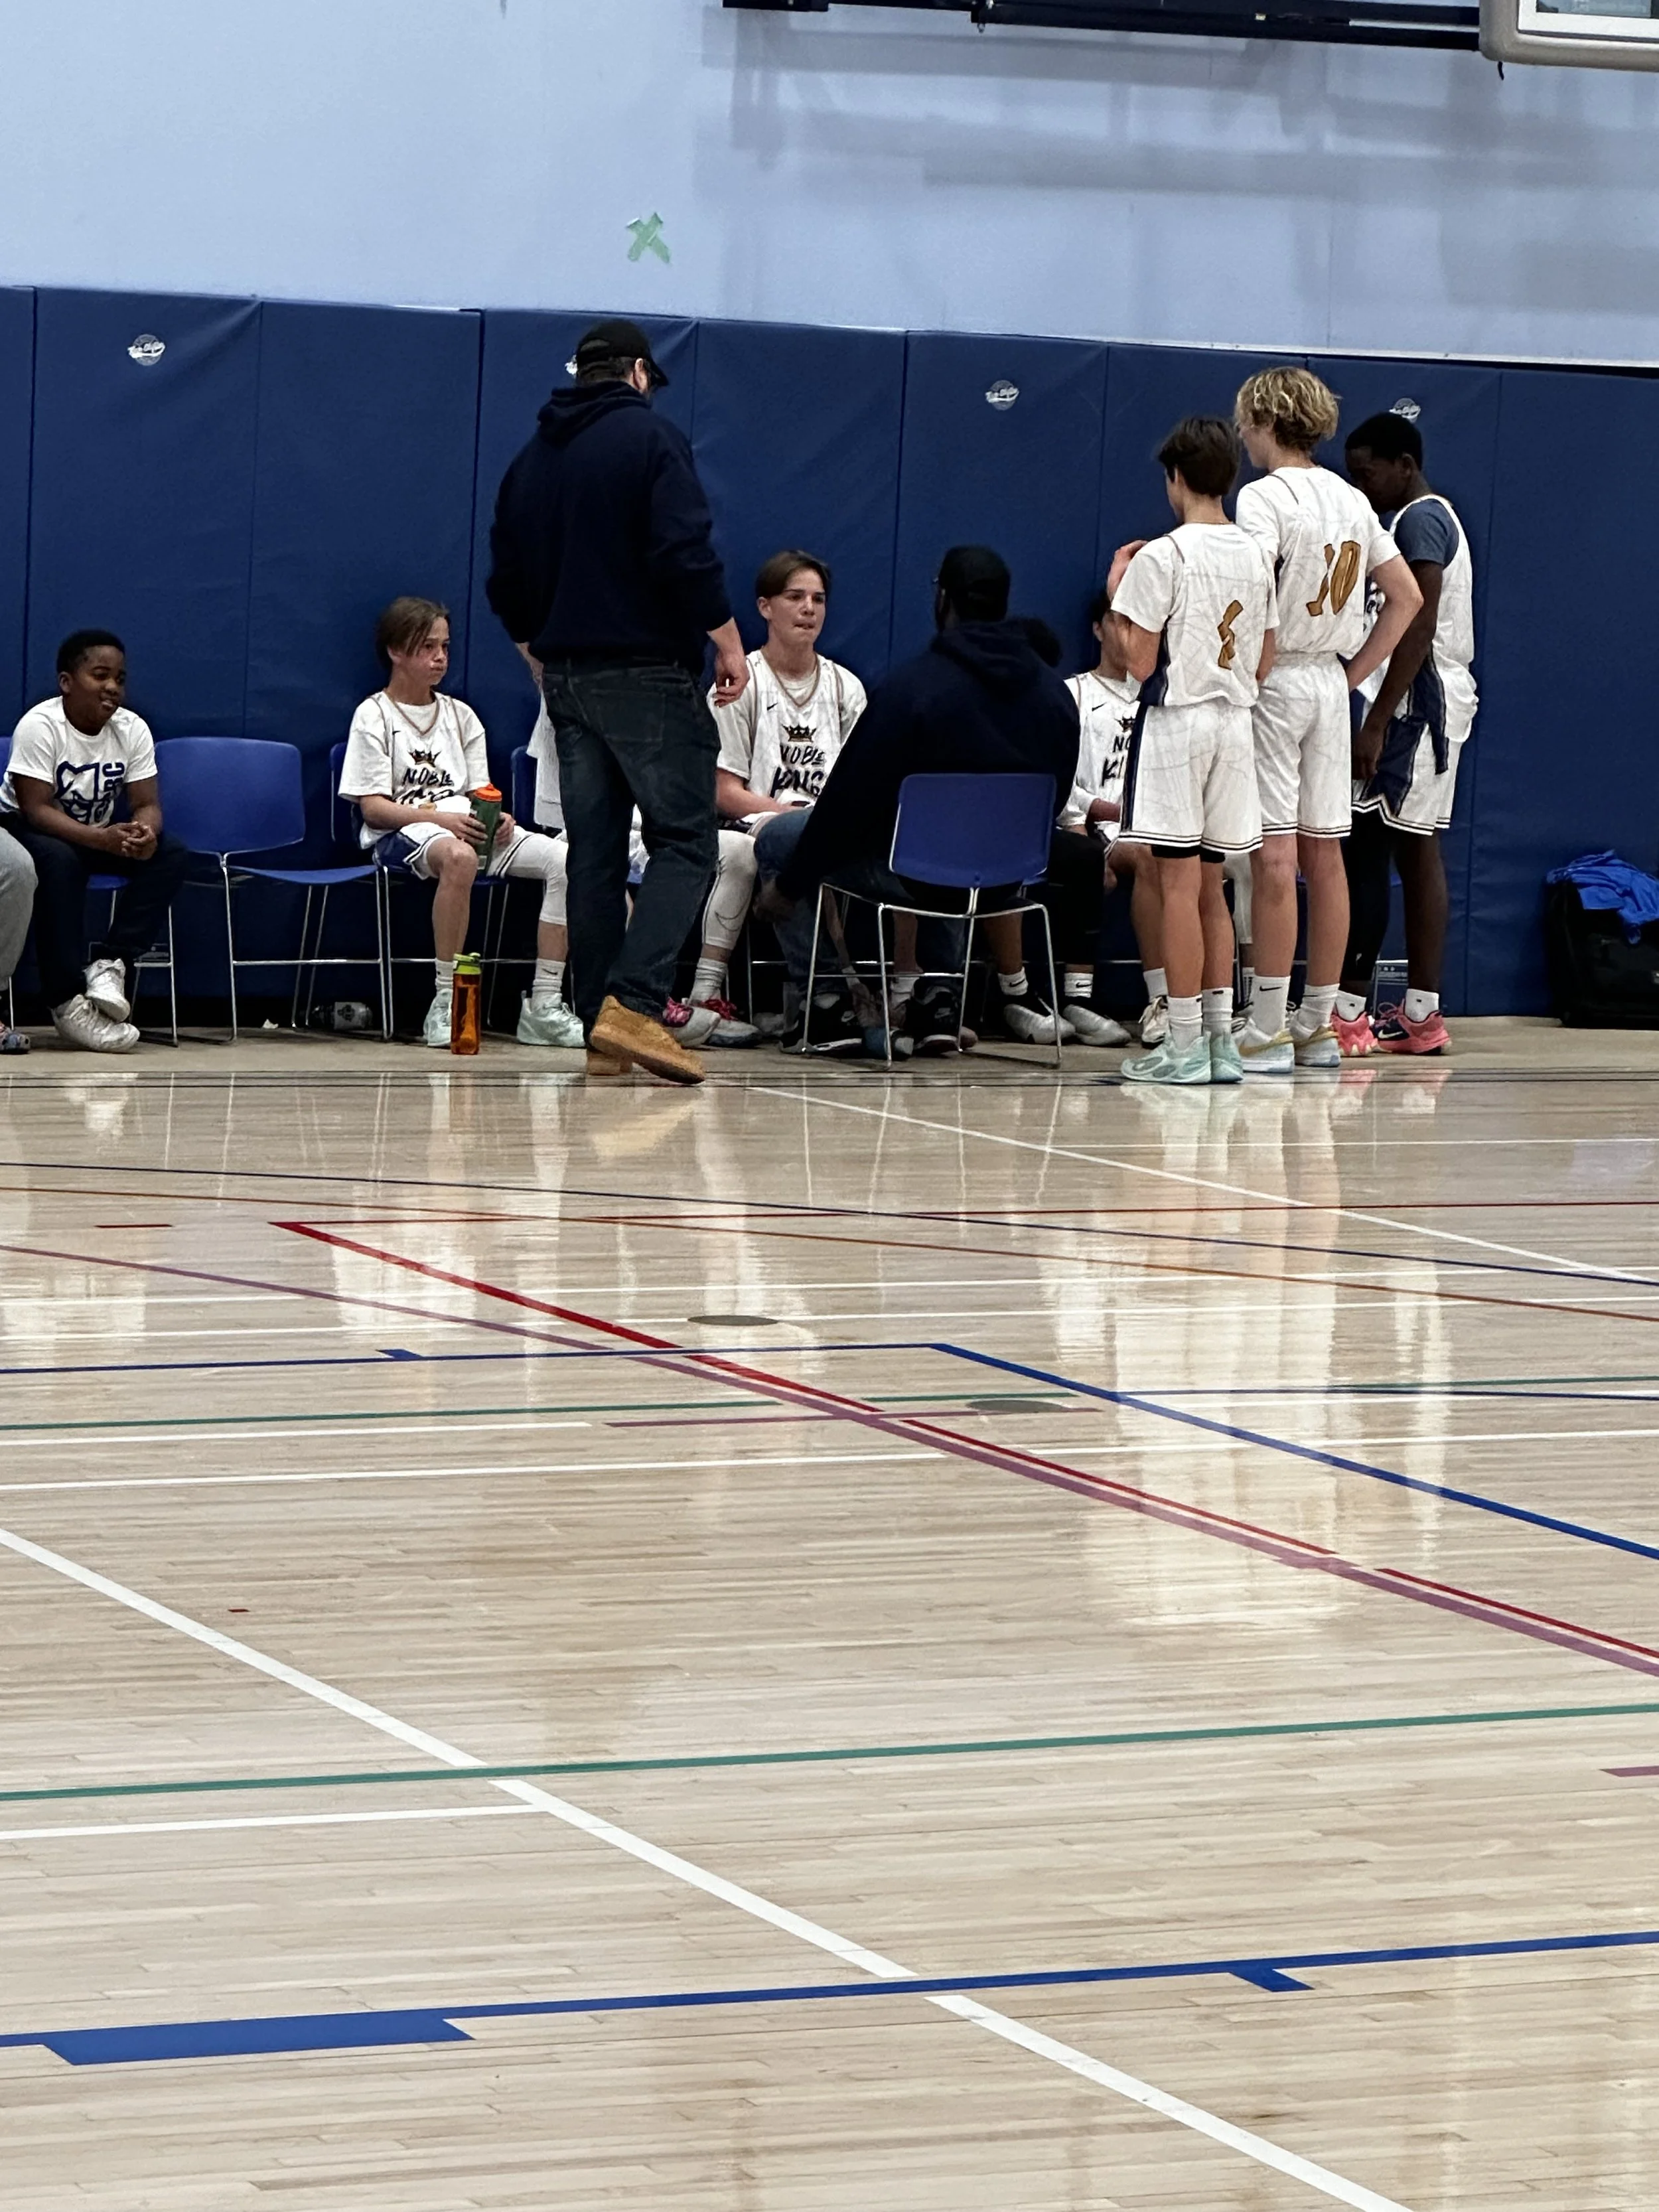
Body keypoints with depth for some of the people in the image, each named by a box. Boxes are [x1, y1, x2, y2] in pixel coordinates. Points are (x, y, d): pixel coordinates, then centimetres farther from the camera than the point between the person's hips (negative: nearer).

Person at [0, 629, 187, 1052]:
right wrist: (104, 840, -43)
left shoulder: (133, 729, -9)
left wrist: (143, 833, -37)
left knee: (171, 855, -18)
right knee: (58, 861, -39)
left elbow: (146, 805, -10)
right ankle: (69, 1002, -37)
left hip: (102, 831, 6)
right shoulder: (40, 727, -24)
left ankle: (110, 961, -22)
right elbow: (37, 810, -29)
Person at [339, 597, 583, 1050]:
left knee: (562, 861, -18)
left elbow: (479, 791, 16)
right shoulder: (374, 716, 2)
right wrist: (441, 819, -21)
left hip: (469, 828, 6)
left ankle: (544, 1006, -18)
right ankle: (445, 1002, -37)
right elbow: (372, 807, -7)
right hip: (401, 834, -6)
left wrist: (498, 818, -8)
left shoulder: (460, 715, 20)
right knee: (458, 857, -43)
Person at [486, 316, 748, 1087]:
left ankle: (602, 1034, 5)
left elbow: (506, 584, 19)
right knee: (684, 842, -7)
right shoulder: (649, 436, -6)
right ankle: (633, 1006, -23)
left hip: (567, 678, 7)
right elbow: (687, 552, -17)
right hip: (647, 673, -7)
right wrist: (728, 641, -10)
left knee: (594, 856, 8)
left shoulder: (533, 458, 15)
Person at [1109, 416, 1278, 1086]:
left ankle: (1184, 1046, -6)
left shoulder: (1161, 558, -12)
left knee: (1179, 884, -5)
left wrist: (1117, 592, 0)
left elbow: (1140, 661, -12)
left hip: (1176, 721, -6)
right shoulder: (1256, 558, 8)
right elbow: (1263, 663, 11)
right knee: (1209, 889, 12)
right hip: (1235, 724, 6)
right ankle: (1220, 1040, 11)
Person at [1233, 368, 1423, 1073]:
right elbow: (1406, 597, 15)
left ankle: (1267, 1031, -7)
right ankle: (1318, 1026, 13)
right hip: (1330, 682, 7)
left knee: (1273, 857, -7)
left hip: (1273, 679, -7)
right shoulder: (1352, 499, 12)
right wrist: (1353, 673, 14)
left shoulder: (1264, 496, -11)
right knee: (1324, 856, 9)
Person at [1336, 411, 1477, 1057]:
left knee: (1365, 852, -11)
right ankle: (1420, 1015, 9)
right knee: (1417, 852, 9)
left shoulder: (1420, 521, -13)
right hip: (1434, 699, 11)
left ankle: (1349, 1013, -13)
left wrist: (1377, 723, -24)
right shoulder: (1430, 518, 18)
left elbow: (1417, 628, -21)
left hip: (1415, 700, -11)